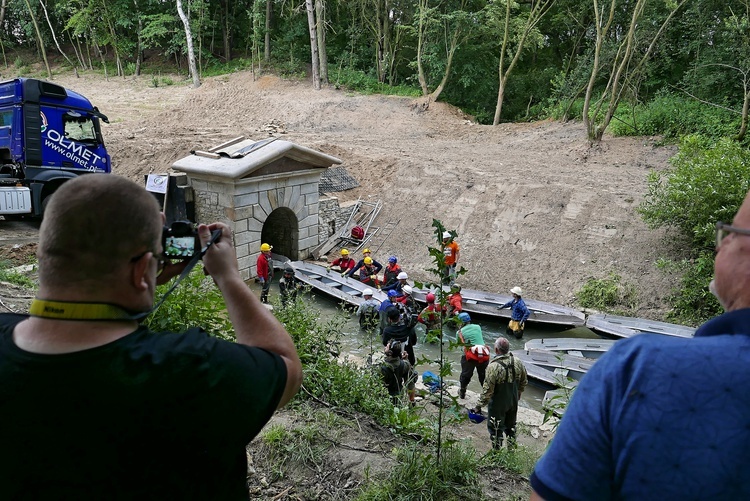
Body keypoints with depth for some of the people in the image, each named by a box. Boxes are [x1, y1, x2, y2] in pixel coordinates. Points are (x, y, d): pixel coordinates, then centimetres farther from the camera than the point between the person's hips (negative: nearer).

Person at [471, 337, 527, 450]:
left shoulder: (493, 366, -28)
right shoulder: (518, 362, -8)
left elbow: (487, 390, -25)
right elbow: (524, 382, 6)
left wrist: (479, 406, -15)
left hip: (498, 404, -6)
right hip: (513, 402, 6)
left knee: (496, 429, 11)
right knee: (511, 426, 24)